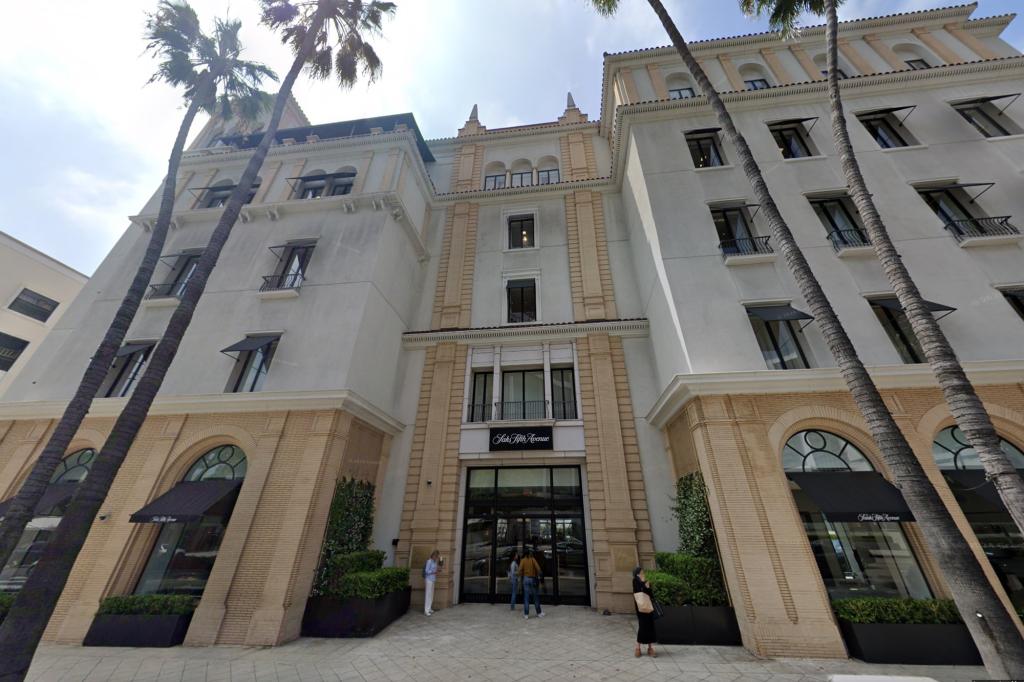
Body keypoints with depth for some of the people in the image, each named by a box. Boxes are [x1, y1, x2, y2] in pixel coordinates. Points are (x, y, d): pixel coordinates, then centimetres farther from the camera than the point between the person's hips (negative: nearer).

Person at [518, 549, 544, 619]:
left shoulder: (523, 560, 0)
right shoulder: (533, 559, -3)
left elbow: (520, 570, -10)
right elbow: (538, 568, -12)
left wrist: (521, 577, 6)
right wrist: (538, 575, 4)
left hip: (526, 579, 1)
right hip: (533, 579, -1)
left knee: (526, 597, 4)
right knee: (536, 597, 12)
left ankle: (526, 614, 4)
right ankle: (539, 613, 20)